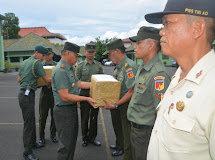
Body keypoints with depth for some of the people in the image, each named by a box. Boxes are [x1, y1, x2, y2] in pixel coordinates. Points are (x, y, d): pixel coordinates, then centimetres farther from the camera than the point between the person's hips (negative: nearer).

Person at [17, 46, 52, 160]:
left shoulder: (24, 62, 17)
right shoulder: (37, 63, -11)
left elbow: (19, 79, 21)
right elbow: (47, 80, -11)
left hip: (23, 93, 10)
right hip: (27, 95, -10)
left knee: (31, 120, 18)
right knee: (28, 122, -6)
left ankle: (32, 142, 32)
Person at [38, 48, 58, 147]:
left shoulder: (57, 65, 2)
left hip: (55, 92, 0)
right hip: (44, 92, 1)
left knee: (54, 115, 9)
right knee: (43, 116, 3)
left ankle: (53, 134, 26)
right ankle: (41, 137, 17)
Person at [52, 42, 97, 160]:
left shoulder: (68, 68, 11)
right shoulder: (60, 70, -22)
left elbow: (78, 83, 17)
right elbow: (65, 96, -26)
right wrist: (86, 99, -21)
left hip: (72, 109, 10)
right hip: (64, 111, -10)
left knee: (72, 140, 21)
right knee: (66, 145, 0)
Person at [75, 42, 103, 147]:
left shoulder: (99, 65, 6)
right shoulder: (80, 66, 0)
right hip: (84, 93, -2)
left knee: (94, 117, 10)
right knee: (84, 117, 6)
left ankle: (92, 138, 25)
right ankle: (85, 138, 23)